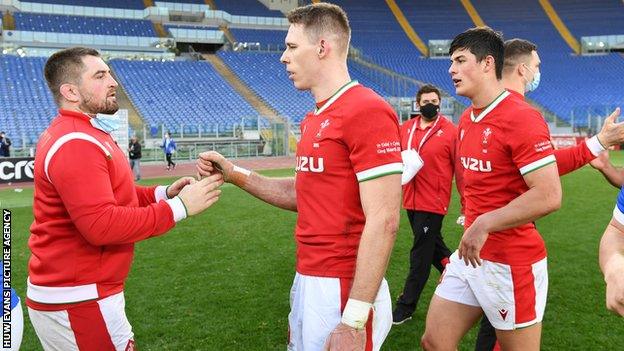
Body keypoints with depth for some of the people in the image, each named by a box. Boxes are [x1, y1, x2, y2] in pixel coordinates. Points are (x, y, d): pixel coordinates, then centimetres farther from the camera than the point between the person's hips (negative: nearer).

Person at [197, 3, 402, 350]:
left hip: (344, 290, -9)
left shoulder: (367, 111, -18)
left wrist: (355, 318, -22)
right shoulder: (313, 120, 11)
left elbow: (383, 222, -22)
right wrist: (236, 174, 9)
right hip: (306, 281, 9)